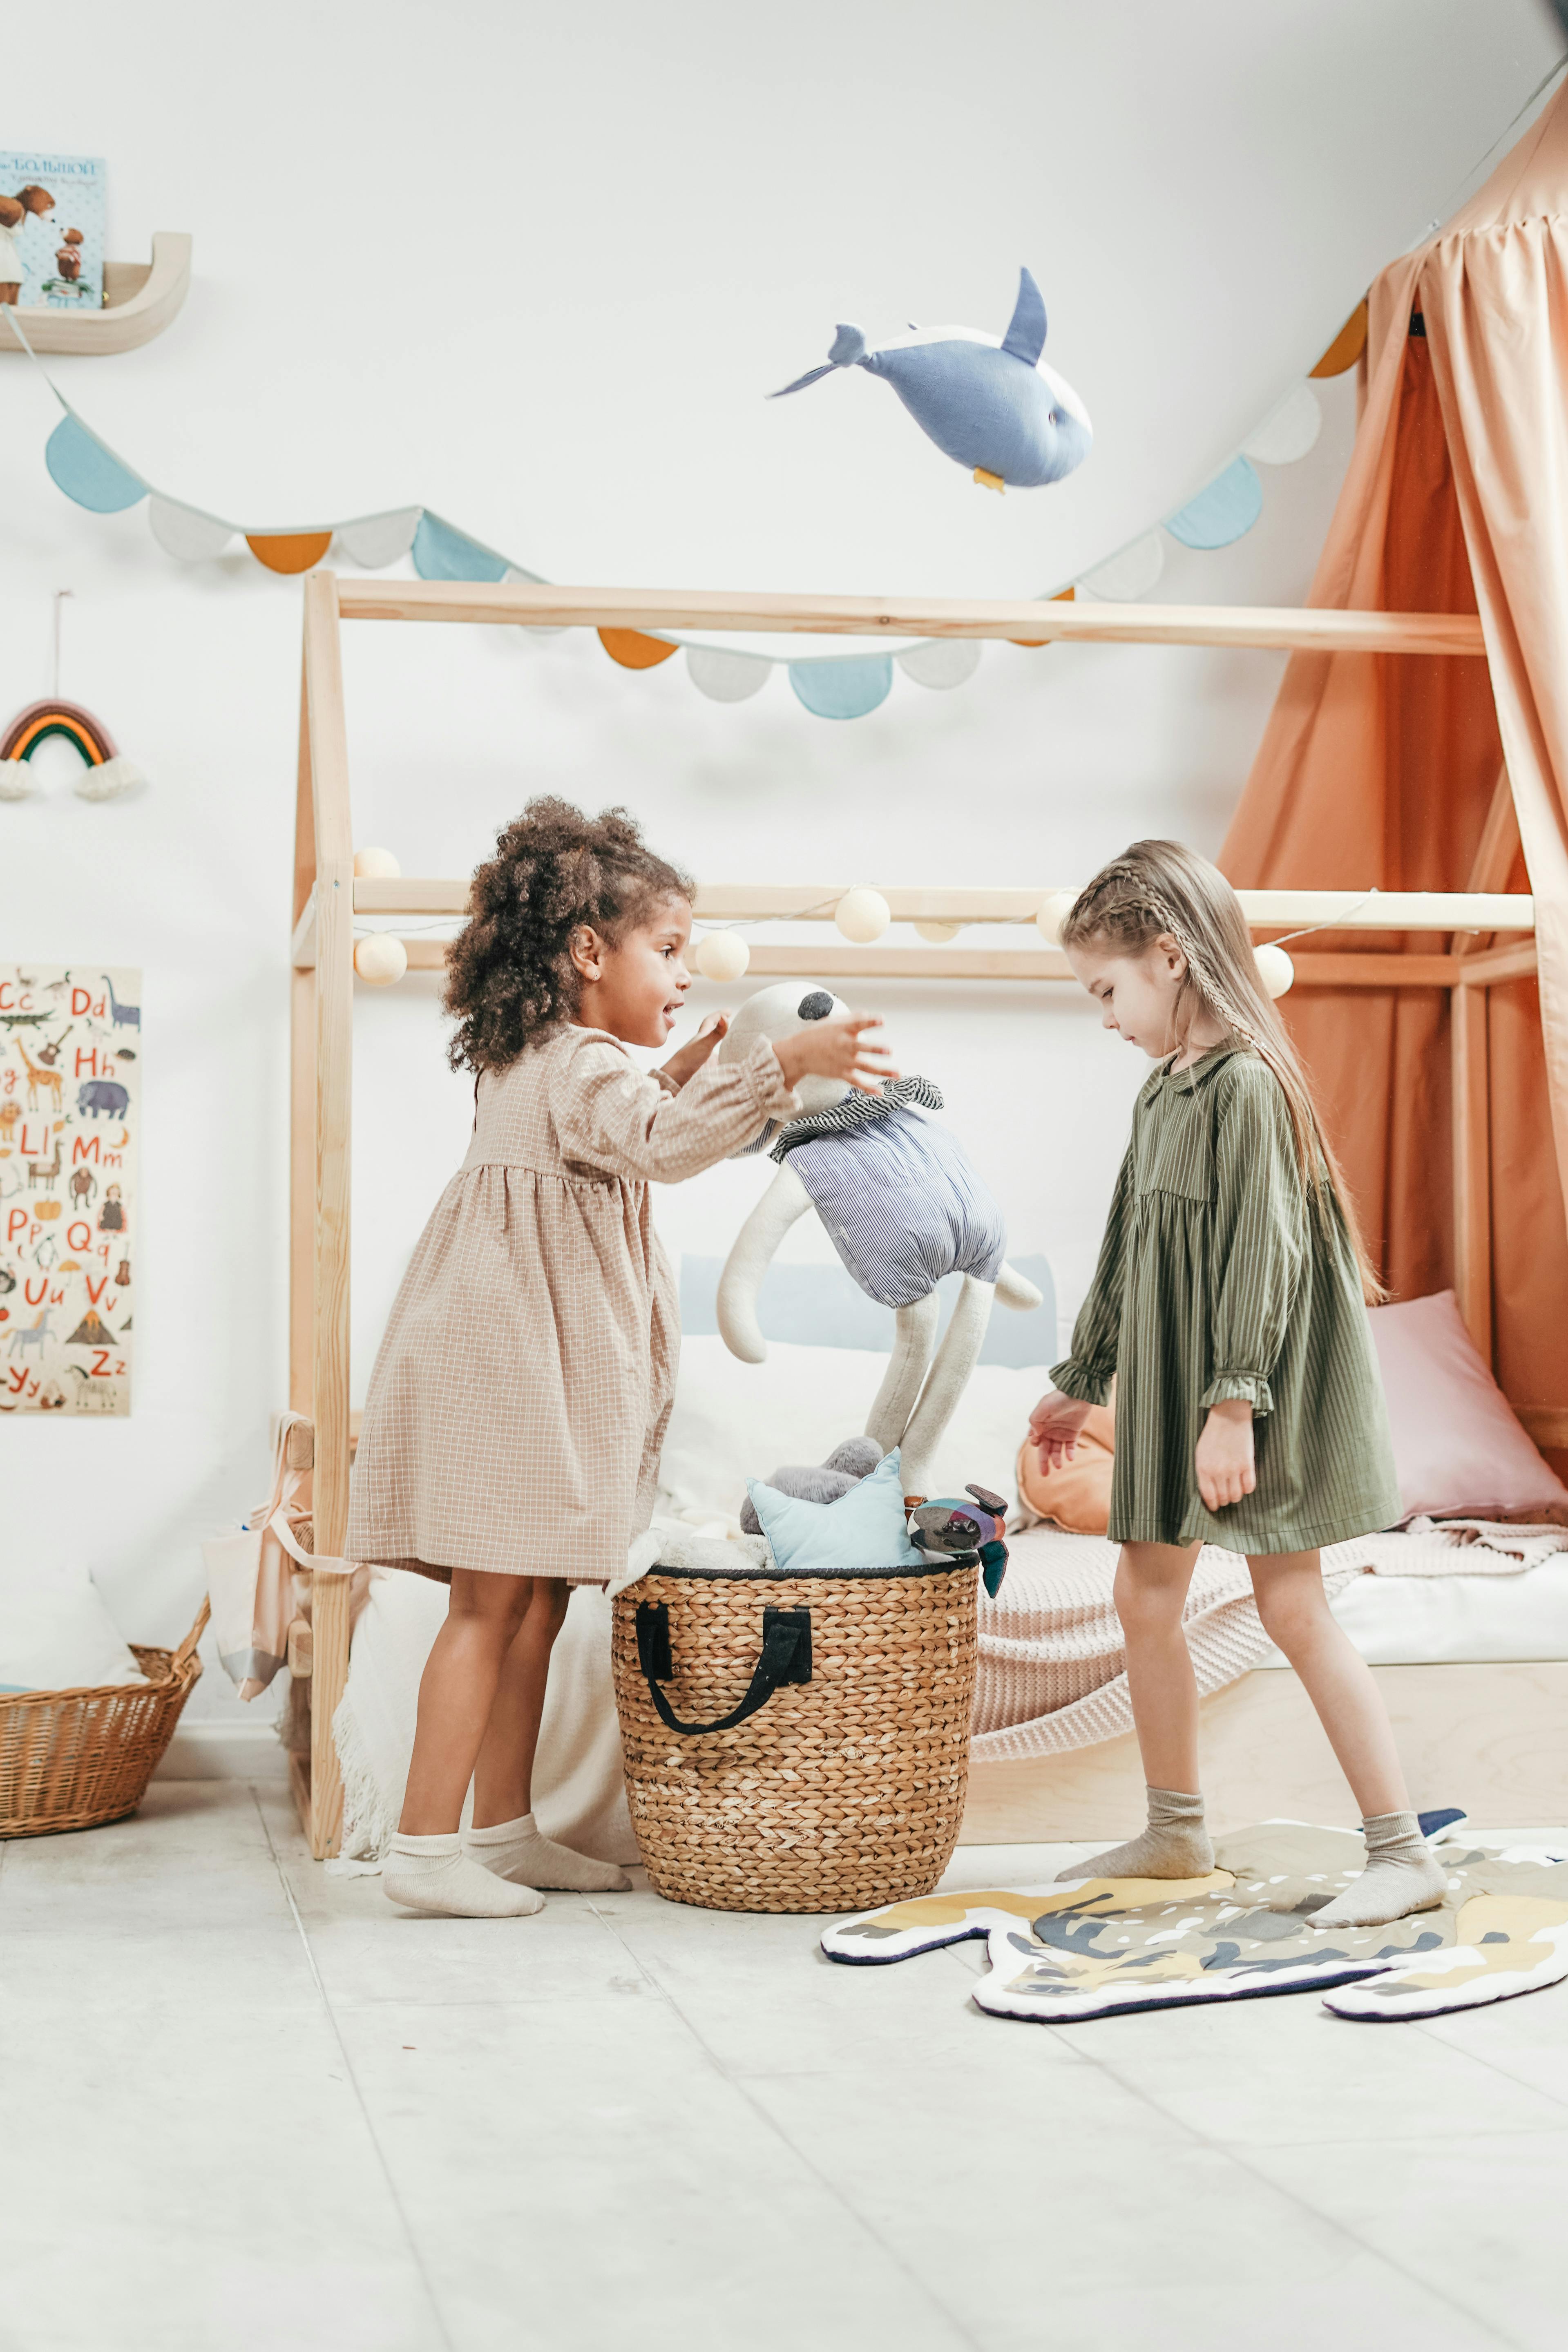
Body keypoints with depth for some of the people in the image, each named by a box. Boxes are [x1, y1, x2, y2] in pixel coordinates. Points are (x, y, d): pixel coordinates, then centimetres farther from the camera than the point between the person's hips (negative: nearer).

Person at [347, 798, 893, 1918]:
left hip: (538, 1365, 10)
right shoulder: (582, 1066, -14)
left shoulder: (532, 1058, 18)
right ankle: (426, 1846, -4)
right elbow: (661, 1143, -34)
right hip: (513, 1361, -10)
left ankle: (505, 1827, 20)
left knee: (535, 1602, 13)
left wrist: (682, 1071, 29)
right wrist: (786, 1061, -39)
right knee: (493, 1604, -8)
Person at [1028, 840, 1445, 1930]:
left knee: (1293, 1605, -8)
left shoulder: (1245, 1082, -17)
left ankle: (1405, 1852, -2)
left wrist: (1234, 1403, -24)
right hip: (1172, 1391, 9)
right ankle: (1177, 1832, 25)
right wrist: (1080, 1381, 25)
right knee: (1145, 1594, 12)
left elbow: (1260, 1255, -21)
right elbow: (1126, 1255, 20)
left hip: (1256, 1402, -9)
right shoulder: (1164, 1093, 12)